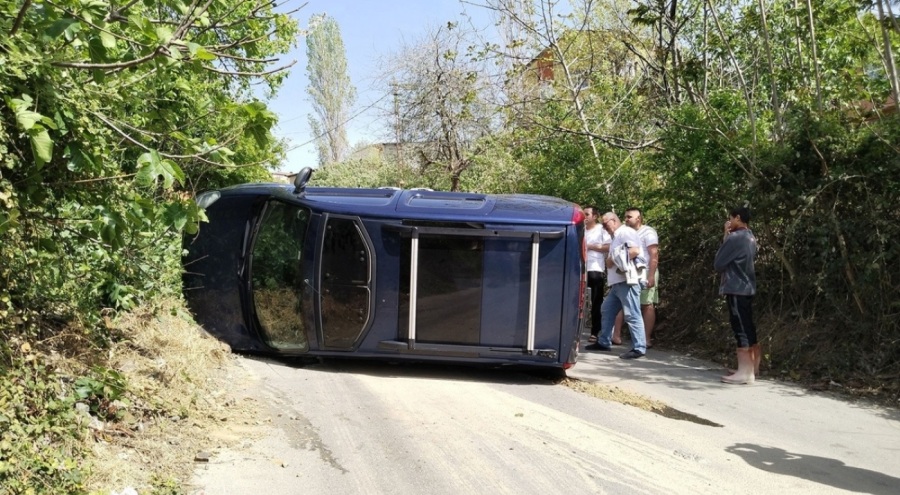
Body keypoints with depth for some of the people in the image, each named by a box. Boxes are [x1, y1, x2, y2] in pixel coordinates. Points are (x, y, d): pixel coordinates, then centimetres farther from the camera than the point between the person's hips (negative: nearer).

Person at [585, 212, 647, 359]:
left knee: (632, 315, -11)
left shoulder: (626, 232, -6)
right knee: (606, 311, 15)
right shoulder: (616, 237, 25)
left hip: (628, 281, -11)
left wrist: (614, 260, -15)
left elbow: (635, 250, -20)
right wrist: (609, 261, 7)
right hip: (617, 282, 11)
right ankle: (604, 342, 24)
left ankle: (639, 348, -9)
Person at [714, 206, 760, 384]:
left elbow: (719, 263, -10)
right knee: (748, 328, 13)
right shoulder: (750, 237, 12)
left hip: (736, 289, -9)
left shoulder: (735, 237, -16)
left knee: (741, 329, -7)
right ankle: (753, 368, 20)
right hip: (747, 288, 9)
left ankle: (745, 372, -5)